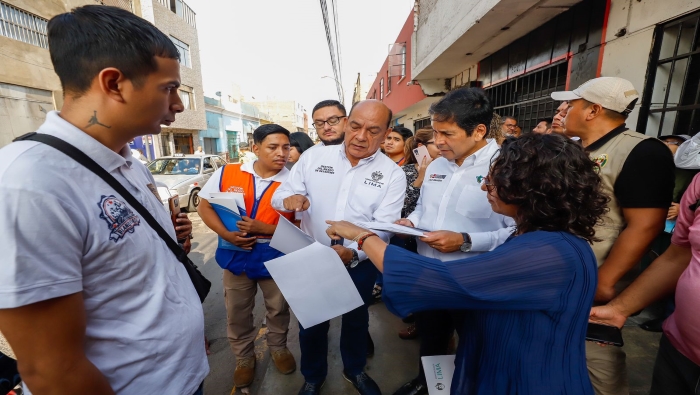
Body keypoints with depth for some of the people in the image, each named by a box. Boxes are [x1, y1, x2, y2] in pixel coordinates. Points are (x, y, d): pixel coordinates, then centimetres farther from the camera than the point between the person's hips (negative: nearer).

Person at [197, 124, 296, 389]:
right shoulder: (226, 174, -8)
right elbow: (204, 206, -1)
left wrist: (263, 228, -25)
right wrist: (226, 234, -16)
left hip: (275, 257, -1)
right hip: (236, 254, 2)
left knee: (278, 309, 19)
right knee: (237, 314, 18)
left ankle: (278, 348, 48)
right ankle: (244, 358, 44)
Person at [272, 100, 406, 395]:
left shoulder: (393, 175, -10)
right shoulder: (313, 157, -7)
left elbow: (383, 227, -17)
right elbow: (280, 196, -3)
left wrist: (352, 252, -34)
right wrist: (289, 199, -28)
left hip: (360, 263, 0)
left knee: (356, 320, 23)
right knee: (311, 322, 19)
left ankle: (355, 370, 53)